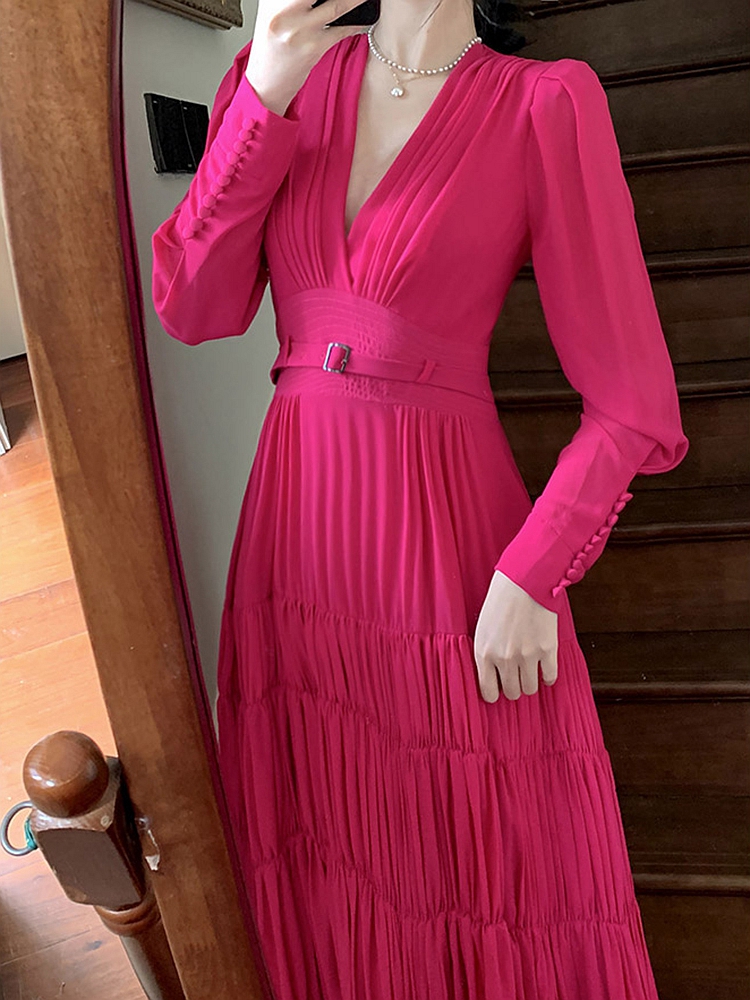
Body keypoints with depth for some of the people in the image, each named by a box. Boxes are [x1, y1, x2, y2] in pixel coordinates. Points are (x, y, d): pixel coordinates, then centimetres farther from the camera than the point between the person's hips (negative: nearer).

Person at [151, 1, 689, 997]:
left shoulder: (548, 105, -3)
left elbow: (633, 405, -6)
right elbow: (195, 309, 0)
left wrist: (529, 580, -15)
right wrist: (264, 94, -8)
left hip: (451, 538, -3)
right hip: (298, 527, 4)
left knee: (487, 846, 12)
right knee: (329, 856, 18)